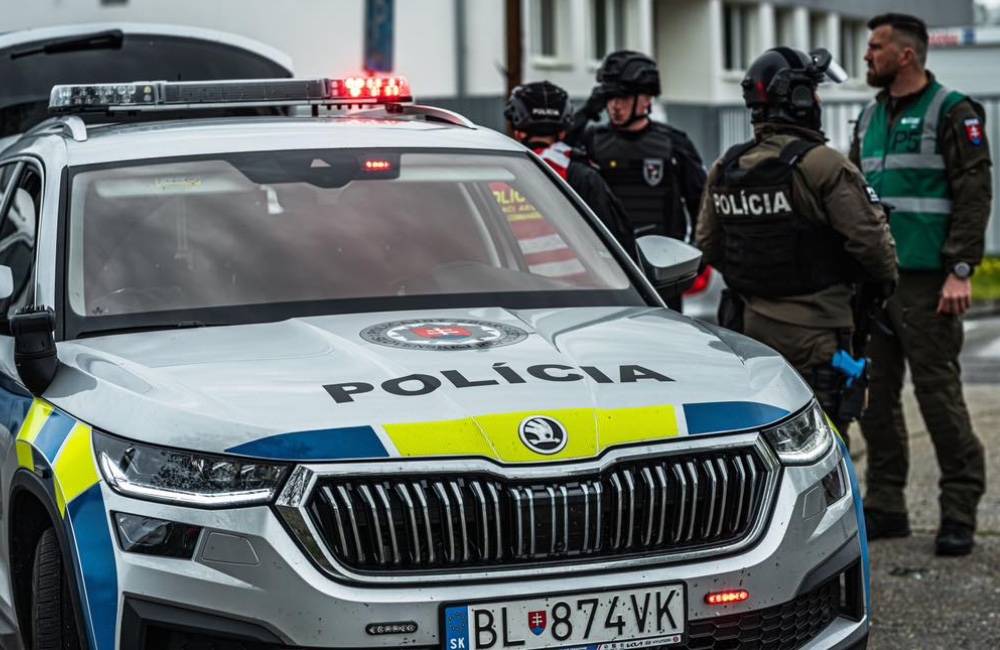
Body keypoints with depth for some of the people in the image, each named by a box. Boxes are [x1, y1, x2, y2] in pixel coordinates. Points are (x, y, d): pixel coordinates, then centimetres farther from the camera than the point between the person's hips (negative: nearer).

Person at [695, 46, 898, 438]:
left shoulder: (725, 170, 6)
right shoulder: (823, 165, -15)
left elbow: (708, 245, 12)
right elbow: (869, 237, -16)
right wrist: (885, 278, 4)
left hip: (755, 321, 7)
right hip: (816, 327, -7)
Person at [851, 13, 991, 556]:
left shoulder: (952, 113, -4)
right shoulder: (870, 117, 18)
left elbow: (974, 197, -11)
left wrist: (960, 271, -18)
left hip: (925, 283, -7)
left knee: (938, 393, -6)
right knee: (875, 398, 8)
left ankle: (960, 511, 2)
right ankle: (885, 506, 16)